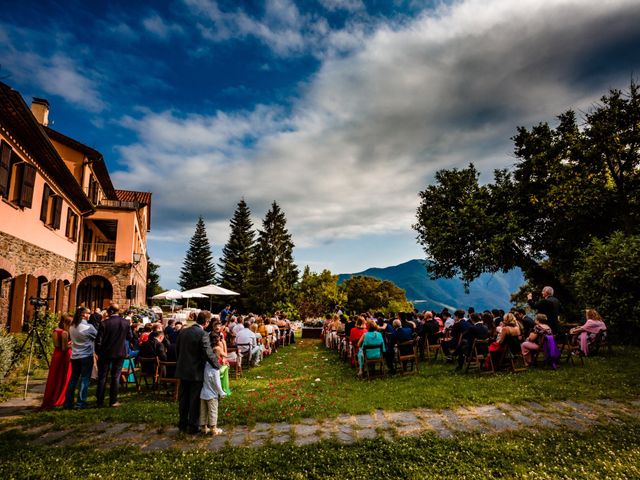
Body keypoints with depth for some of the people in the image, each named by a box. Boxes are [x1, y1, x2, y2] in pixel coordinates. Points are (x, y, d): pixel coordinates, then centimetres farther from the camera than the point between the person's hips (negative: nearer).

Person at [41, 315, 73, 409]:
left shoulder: (55, 331, 4)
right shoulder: (65, 333, -20)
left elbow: (56, 345, 11)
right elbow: (64, 348, -21)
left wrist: (68, 343, 8)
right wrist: (72, 344, -6)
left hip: (56, 355, 7)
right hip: (64, 356, -7)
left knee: (54, 378, 16)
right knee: (63, 379, 7)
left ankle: (48, 401, 24)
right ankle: (59, 400, 16)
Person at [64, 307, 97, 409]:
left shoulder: (72, 327, 4)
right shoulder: (88, 327, -15)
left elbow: (72, 339, 16)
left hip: (74, 356, 6)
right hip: (86, 356, -6)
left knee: (73, 379, 13)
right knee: (85, 379, 0)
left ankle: (68, 402, 16)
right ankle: (80, 403, 1)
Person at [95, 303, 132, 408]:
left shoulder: (104, 323, -14)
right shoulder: (126, 322, -8)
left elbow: (99, 341, -10)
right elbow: (129, 337, 1)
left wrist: (98, 352, 5)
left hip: (106, 353, -1)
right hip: (120, 353, 1)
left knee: (102, 377, 11)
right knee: (116, 377, 8)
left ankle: (100, 401, 16)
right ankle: (113, 401, 12)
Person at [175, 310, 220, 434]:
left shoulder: (183, 331, 2)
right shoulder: (202, 334, -20)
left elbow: (177, 349, 12)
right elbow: (209, 354, -22)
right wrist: (218, 366, -10)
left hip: (183, 371, 6)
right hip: (196, 372, -6)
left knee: (184, 398, 17)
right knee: (195, 400, 6)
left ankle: (183, 423, 29)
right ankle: (193, 427, 16)